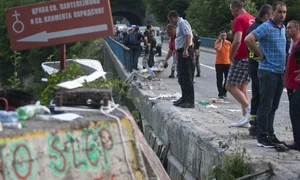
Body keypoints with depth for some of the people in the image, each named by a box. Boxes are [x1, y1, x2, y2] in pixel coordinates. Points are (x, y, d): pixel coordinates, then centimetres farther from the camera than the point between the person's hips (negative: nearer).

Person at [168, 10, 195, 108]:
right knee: (181, 78, 15)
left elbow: (188, 36, -24)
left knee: (187, 77, -9)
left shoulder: (182, 23, -9)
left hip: (185, 53, -10)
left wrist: (185, 50, -29)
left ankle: (190, 101, -7)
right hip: (181, 52, 10)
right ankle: (184, 98, 24)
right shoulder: (179, 24, 21)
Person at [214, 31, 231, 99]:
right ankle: (220, 93, 4)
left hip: (227, 63, 3)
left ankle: (224, 91, 22)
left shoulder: (229, 43, 7)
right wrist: (221, 40, -14)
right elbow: (218, 48, -24)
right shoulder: (217, 42, -3)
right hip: (219, 63, -3)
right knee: (219, 79, -1)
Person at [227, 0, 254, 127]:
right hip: (252, 58, 9)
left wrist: (231, 55, -10)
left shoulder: (239, 19, -12)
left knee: (230, 86, -3)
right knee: (241, 88, 13)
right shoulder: (252, 19, 15)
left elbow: (237, 41, -23)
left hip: (241, 58, -9)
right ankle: (245, 119, 11)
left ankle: (249, 109, -15)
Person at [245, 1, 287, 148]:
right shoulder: (266, 27, -13)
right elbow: (248, 39, -26)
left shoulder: (283, 28, 13)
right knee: (265, 106, -4)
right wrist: (261, 55, -17)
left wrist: (283, 66, 16)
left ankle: (270, 135, 21)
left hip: (280, 72, 8)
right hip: (268, 72, -8)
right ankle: (262, 138, 2)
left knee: (273, 106, 13)